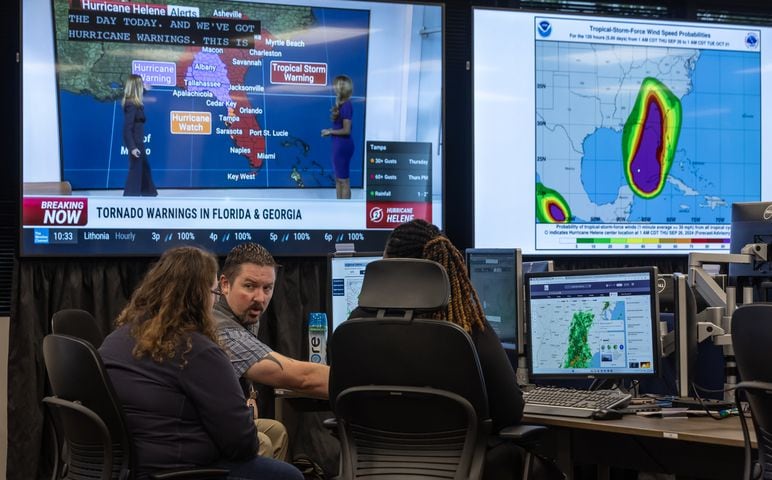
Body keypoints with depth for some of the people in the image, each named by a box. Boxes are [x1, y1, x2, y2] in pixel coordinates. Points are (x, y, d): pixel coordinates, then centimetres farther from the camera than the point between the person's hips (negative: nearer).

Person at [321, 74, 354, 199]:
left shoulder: (346, 105, -19)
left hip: (343, 145, -10)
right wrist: (334, 115, 2)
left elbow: (346, 130, -21)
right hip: (339, 144, 10)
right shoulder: (341, 104, 10)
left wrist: (330, 132, -10)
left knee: (344, 180, -1)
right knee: (338, 178, 16)